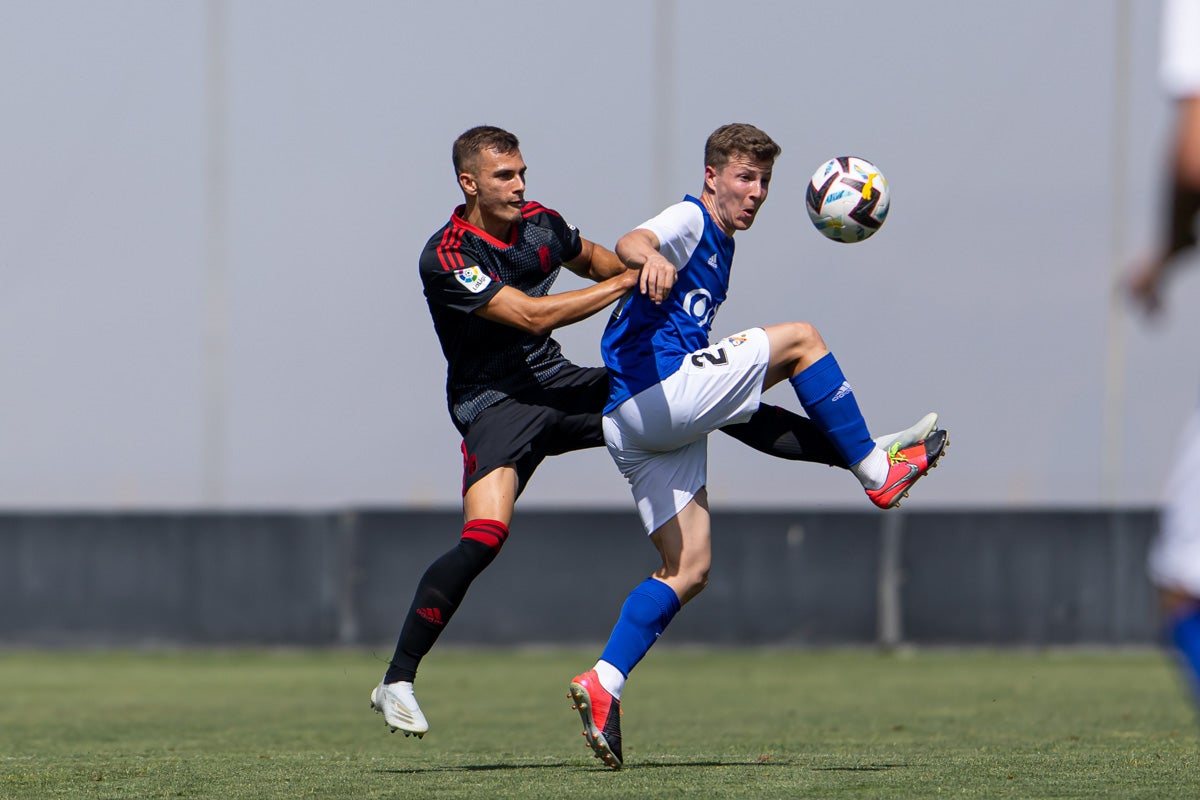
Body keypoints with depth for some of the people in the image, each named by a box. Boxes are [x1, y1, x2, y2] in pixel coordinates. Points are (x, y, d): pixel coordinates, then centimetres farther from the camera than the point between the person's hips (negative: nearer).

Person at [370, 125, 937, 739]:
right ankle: (396, 682, -21)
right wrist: (628, 280, -24)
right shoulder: (446, 258, -17)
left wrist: (651, 268, 5)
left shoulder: (539, 224, 4)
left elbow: (597, 261, 26)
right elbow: (530, 315, -26)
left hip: (558, 388, 7)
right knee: (484, 537, -28)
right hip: (494, 405, -7)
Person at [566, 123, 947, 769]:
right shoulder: (689, 220, -3)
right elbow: (630, 243, -26)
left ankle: (603, 683, -4)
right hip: (657, 393, -10)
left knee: (688, 569, 5)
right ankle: (877, 471, -1)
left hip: (637, 426, 10)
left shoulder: (720, 247, 27)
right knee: (800, 338, -8)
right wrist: (648, 258, -50)